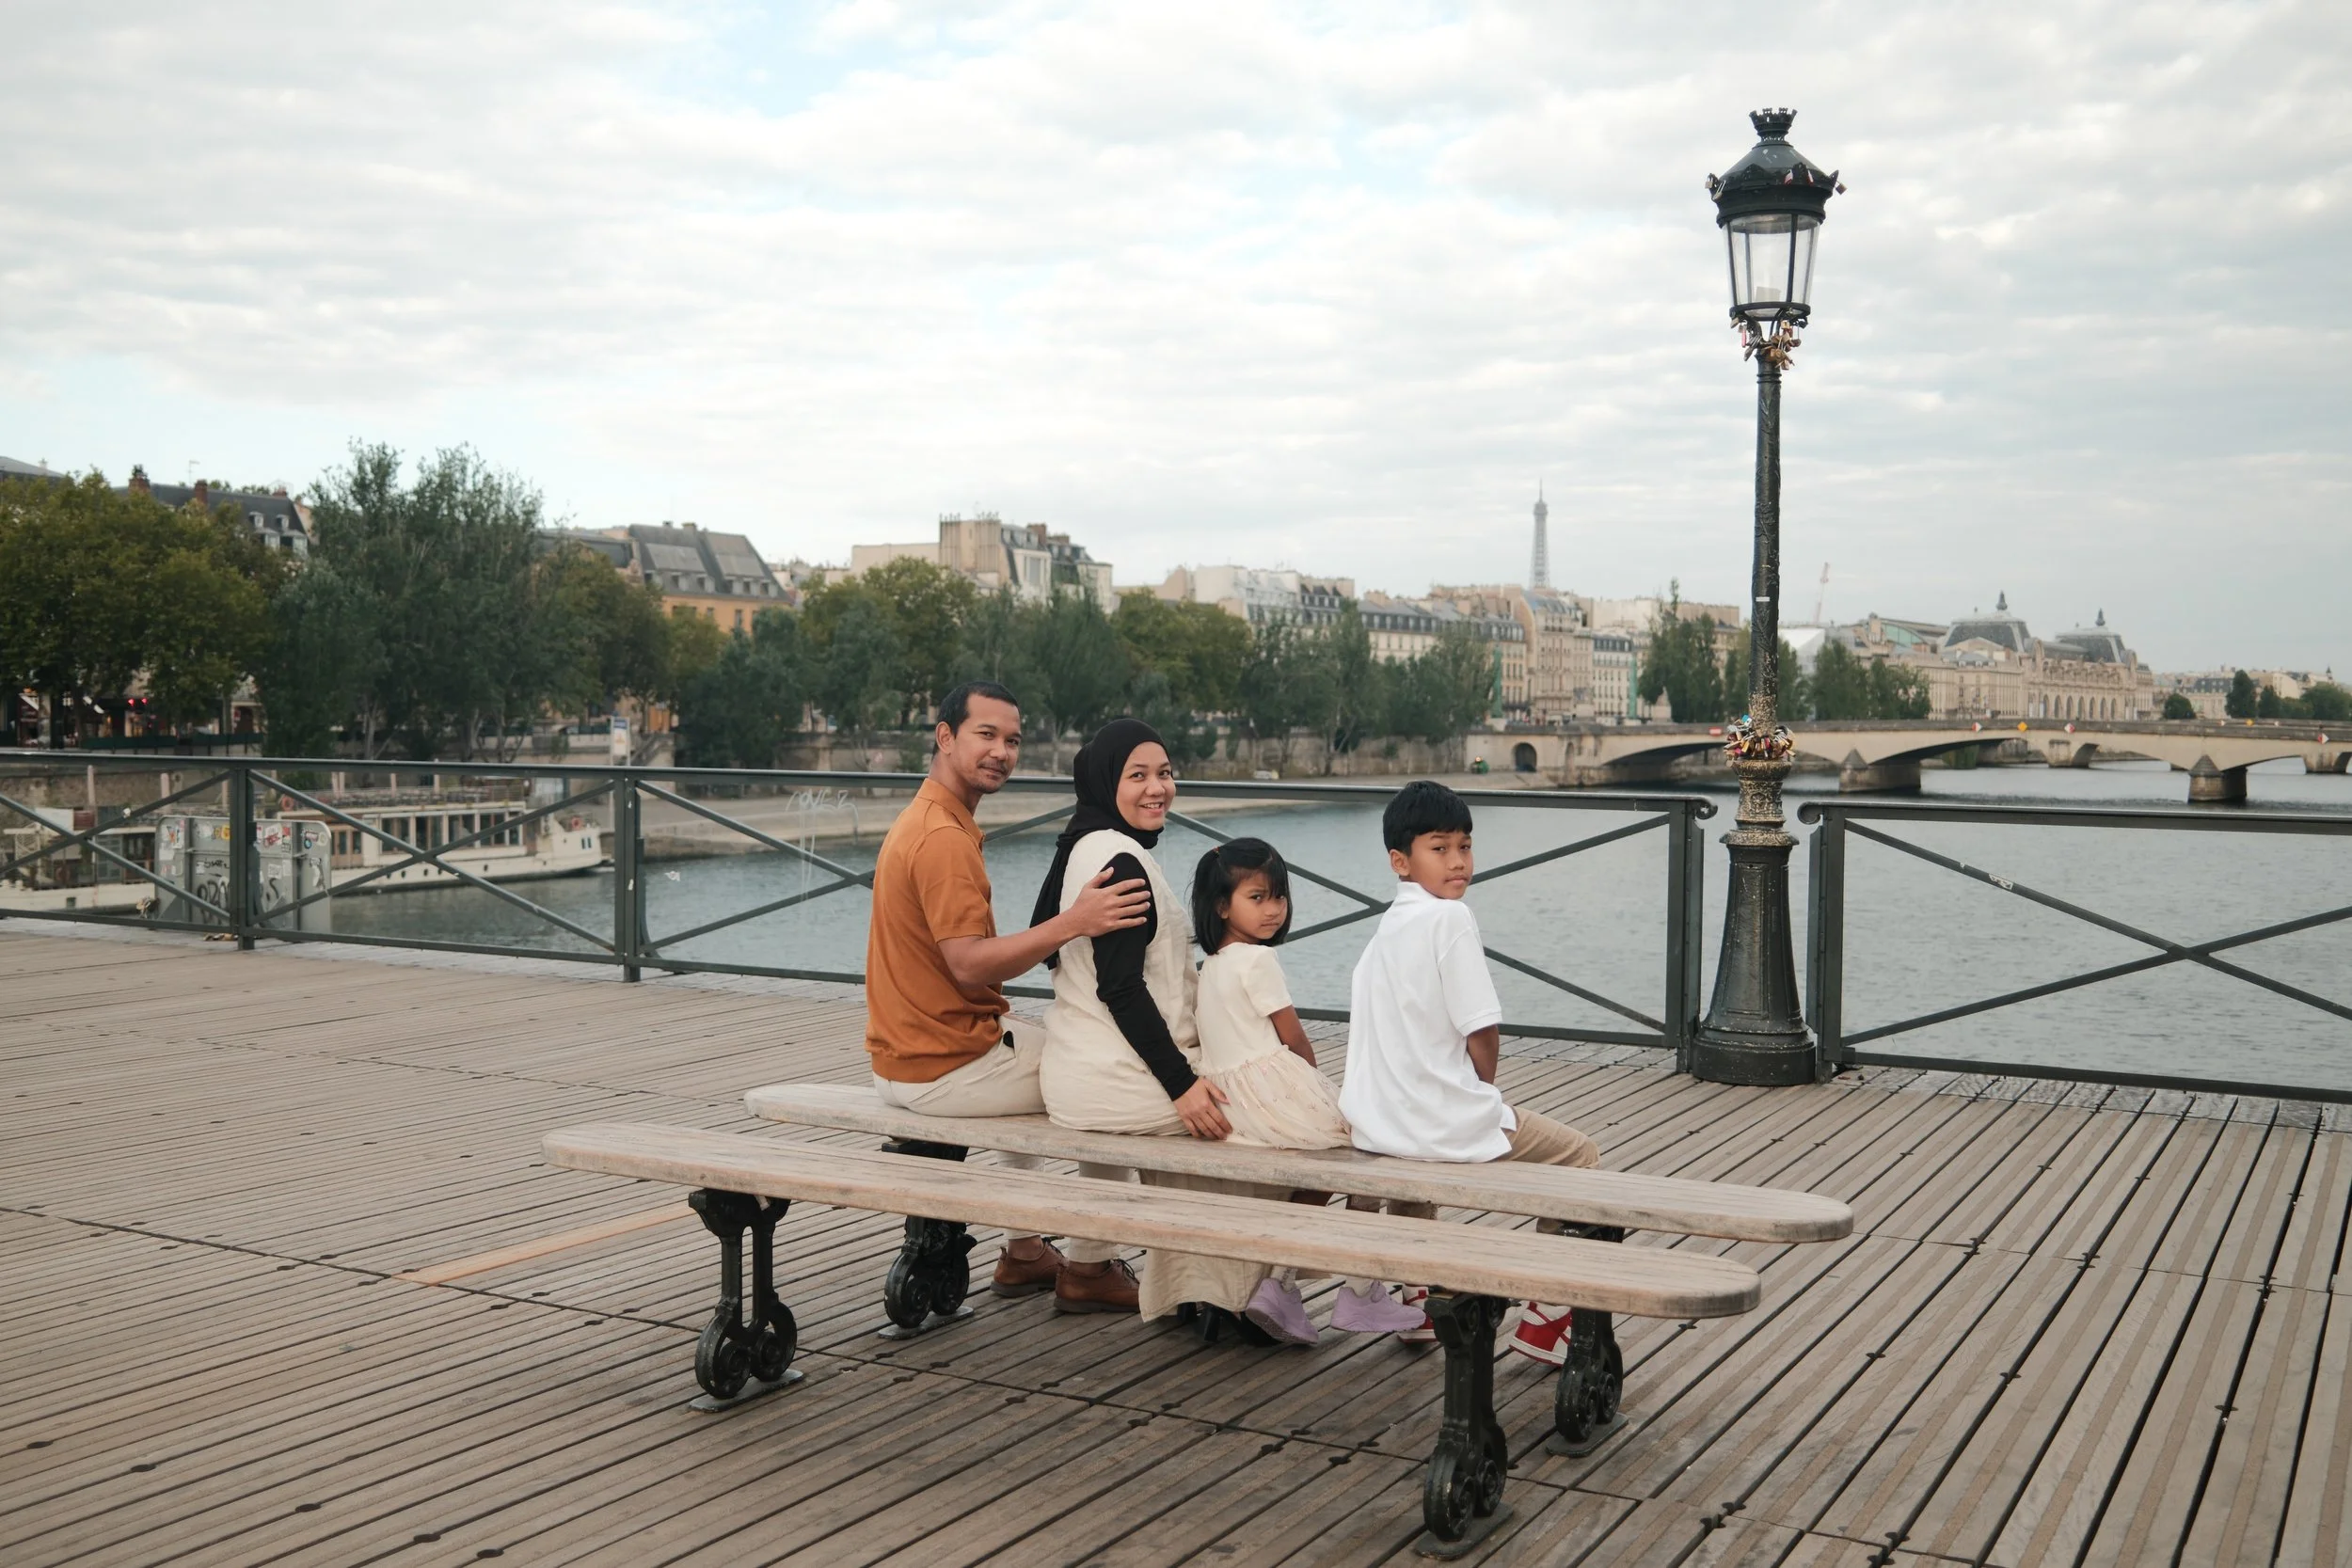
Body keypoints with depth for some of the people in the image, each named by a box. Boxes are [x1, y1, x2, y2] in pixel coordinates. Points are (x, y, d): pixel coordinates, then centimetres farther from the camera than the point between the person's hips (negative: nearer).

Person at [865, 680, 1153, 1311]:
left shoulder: (919, 820, 12)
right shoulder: (944, 838, -22)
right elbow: (969, 963, -29)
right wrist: (1071, 923, -35)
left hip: (902, 1057, 10)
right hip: (944, 1069, -10)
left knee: (1036, 1057, 35)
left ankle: (1024, 1252, 37)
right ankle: (1086, 1266, 15)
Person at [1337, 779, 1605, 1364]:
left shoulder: (1386, 927, 13)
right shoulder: (1450, 917, -12)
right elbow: (1483, 1035, -15)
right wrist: (1484, 1087, 5)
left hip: (1371, 1122, 8)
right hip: (1445, 1124, -8)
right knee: (1580, 1157, 10)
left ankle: (1418, 1299, 50)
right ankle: (1544, 1321, 12)